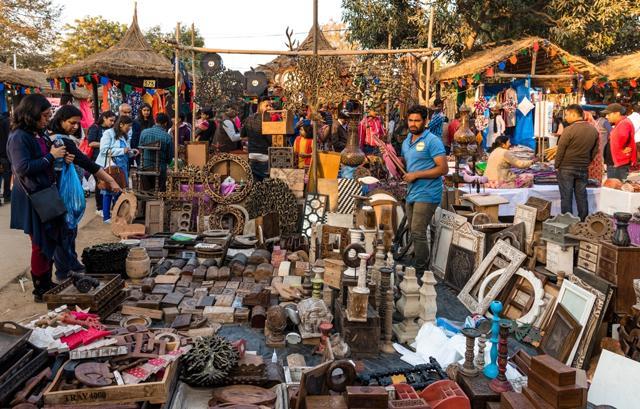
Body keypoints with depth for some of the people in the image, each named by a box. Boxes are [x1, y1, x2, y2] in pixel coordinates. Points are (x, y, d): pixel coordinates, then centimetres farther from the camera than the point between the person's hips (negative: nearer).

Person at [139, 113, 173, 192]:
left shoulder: (144, 132, -3)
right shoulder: (167, 137, -12)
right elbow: (170, 155, -5)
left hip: (145, 167, 3)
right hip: (160, 168, -3)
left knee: (146, 191, 12)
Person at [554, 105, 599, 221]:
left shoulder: (569, 130, -16)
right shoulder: (594, 130, 3)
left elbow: (560, 150, -11)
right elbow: (594, 151, 9)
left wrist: (557, 166, 1)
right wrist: (586, 162, 18)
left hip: (566, 168, -5)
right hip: (583, 169, 5)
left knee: (566, 197, 2)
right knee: (581, 197, 12)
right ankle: (584, 222, 18)